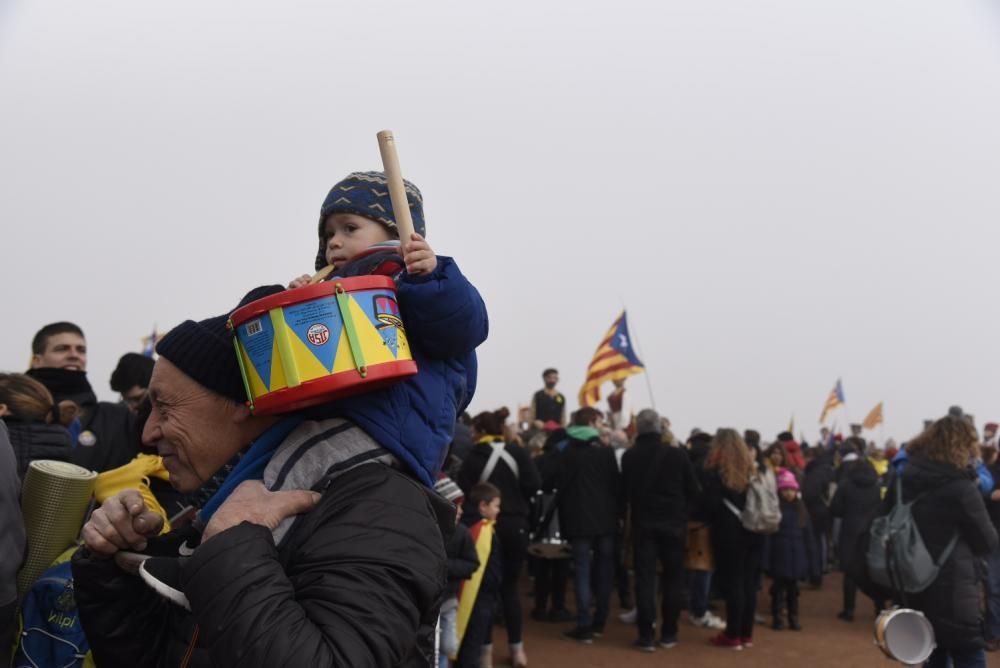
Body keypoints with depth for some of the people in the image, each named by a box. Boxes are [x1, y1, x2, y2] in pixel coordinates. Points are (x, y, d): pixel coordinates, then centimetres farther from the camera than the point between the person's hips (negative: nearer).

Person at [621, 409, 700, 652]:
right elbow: (693, 491, -1)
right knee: (673, 578, 11)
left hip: (643, 523, 0)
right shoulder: (678, 455, -7)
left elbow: (625, 489, 5)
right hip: (673, 523, 0)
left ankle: (646, 635, 2)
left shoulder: (629, 456, -6)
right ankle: (668, 633, 15)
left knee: (645, 578, 3)